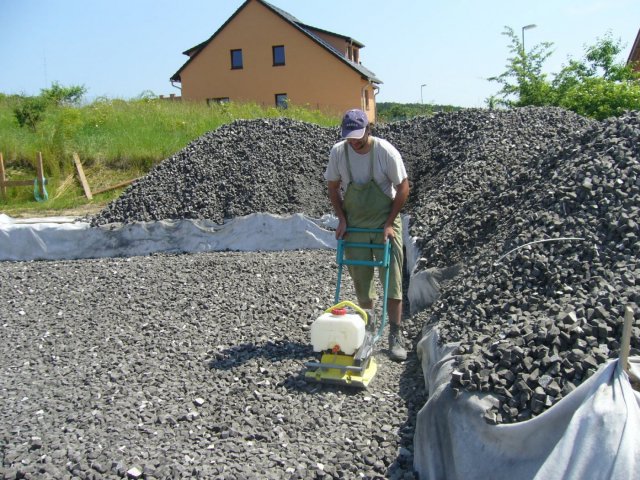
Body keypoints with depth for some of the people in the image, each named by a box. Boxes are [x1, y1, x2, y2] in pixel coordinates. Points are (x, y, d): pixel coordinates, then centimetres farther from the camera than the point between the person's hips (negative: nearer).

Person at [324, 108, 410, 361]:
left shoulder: (386, 151, -17)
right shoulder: (338, 151, -8)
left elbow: (403, 188, -10)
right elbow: (333, 186, 4)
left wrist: (389, 223, -14)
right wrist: (342, 219, -3)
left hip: (385, 222, -2)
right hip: (354, 224, 3)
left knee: (391, 277, -5)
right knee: (360, 277, 8)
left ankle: (395, 335, 4)